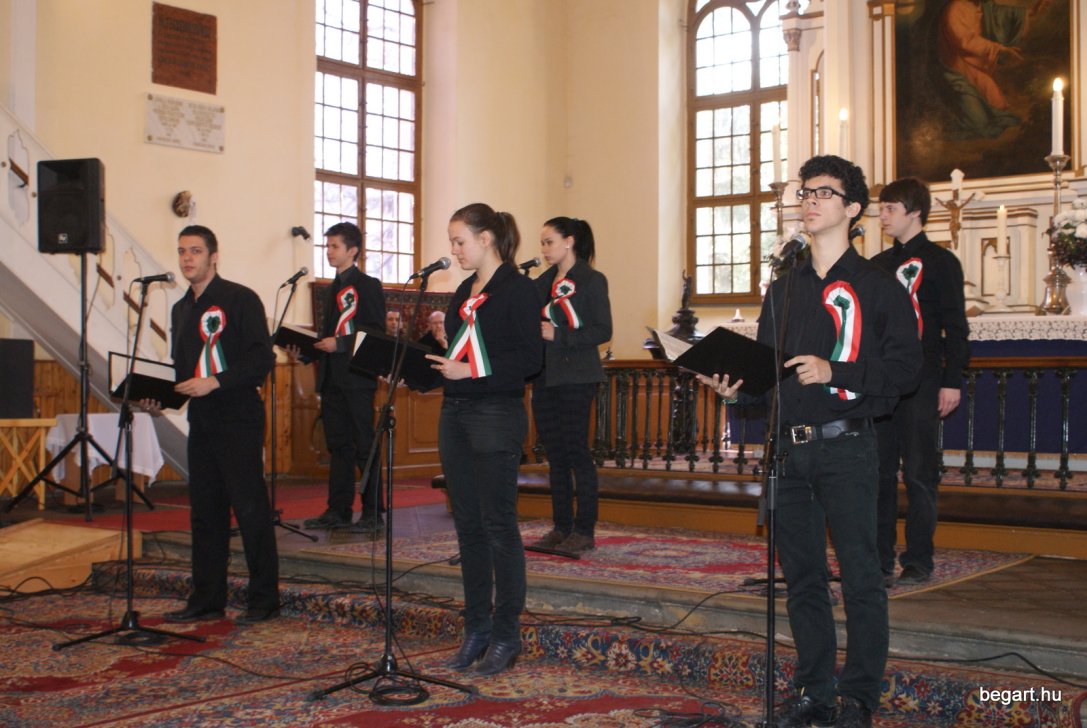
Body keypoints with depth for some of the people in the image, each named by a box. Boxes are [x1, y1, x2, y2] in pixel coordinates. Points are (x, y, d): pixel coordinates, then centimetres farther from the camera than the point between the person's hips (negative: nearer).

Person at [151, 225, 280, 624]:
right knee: (205, 511, 10)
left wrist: (216, 382, -22)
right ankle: (207, 599, 17)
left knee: (250, 508, -5)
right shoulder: (181, 309, 17)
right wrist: (161, 397, 5)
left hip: (238, 419, -7)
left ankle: (264, 599, 2)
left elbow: (262, 358, -13)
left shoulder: (240, 299, -6)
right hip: (201, 422, 8)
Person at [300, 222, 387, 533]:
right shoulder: (333, 289, 19)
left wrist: (339, 344, -18)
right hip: (331, 377, 8)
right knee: (338, 445, 9)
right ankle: (339, 510, 13)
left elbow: (377, 332, -12)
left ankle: (372, 512, 0)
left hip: (357, 377, -8)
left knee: (364, 445, -4)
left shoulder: (368, 285, -4)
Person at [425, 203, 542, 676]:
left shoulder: (517, 289, -9)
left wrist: (471, 371, -19)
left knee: (498, 525, -2)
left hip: (497, 416, -8)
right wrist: (440, 363, 2)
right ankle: (477, 629, 19)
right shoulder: (464, 292, 15)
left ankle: (505, 636, 7)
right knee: (467, 524, 10)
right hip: (456, 414, 8)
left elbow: (530, 359, -16)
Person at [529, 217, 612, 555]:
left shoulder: (591, 280, -6)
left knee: (576, 450, -5)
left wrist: (559, 336, -20)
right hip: (544, 376, 7)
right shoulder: (542, 282, 14)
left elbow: (603, 331, -12)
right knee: (555, 453, 9)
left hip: (575, 377, -7)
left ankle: (585, 531, 1)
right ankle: (561, 527, 16)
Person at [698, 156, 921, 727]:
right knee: (801, 576, 10)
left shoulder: (876, 286, -1)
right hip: (790, 449, 6)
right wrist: (736, 385, -1)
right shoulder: (784, 289, 16)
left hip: (846, 449, -5)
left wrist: (833, 372, -17)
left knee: (859, 577, -3)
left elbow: (905, 366, -9)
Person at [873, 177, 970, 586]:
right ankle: (879, 560, 10)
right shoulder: (877, 266, 15)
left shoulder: (940, 262, 0)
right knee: (879, 472, 4)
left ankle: (917, 562, 5)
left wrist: (952, 381, -11)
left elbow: (955, 326, -4)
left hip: (921, 384, -5)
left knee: (919, 473, -2)